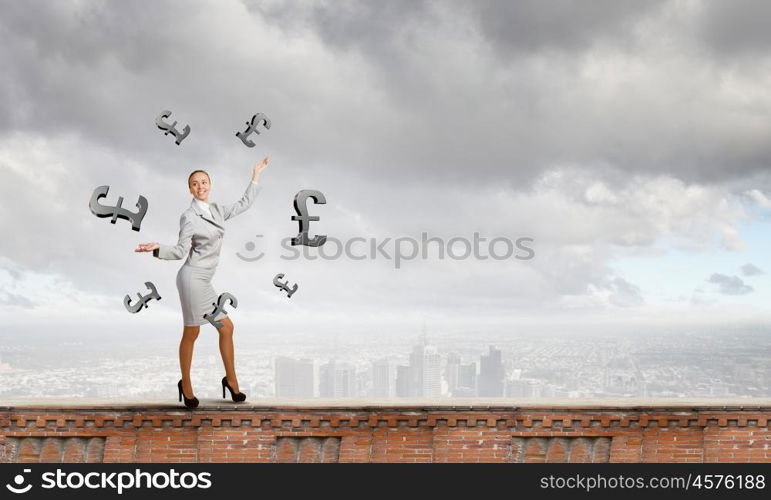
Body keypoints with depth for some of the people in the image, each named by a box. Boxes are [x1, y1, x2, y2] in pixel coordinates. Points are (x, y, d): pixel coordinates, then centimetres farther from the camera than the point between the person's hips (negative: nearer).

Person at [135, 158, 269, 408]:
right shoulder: (189, 217, -10)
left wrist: (256, 175, 27)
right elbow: (181, 251, -8)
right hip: (193, 277, -8)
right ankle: (186, 385, 14)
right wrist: (157, 248, -25)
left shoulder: (217, 210, 11)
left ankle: (231, 380, 19)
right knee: (191, 334, 1)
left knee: (226, 328, 8)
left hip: (204, 280, 8)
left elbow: (244, 204, 22)